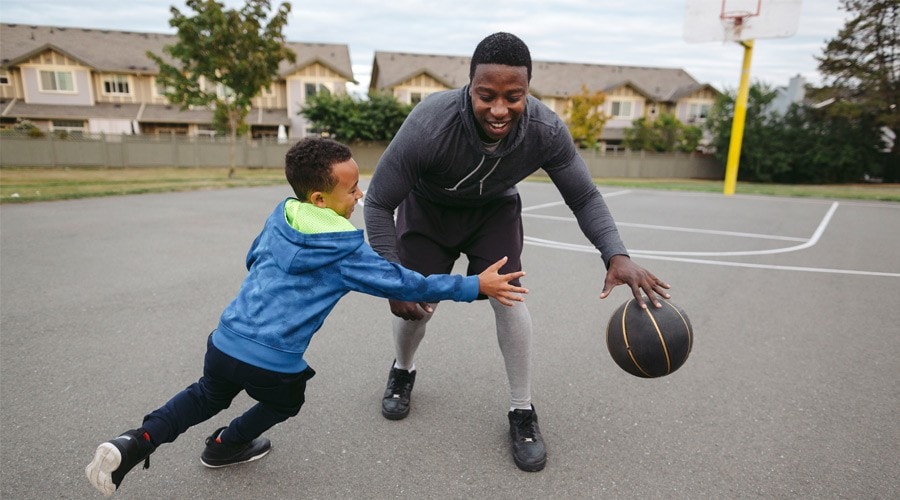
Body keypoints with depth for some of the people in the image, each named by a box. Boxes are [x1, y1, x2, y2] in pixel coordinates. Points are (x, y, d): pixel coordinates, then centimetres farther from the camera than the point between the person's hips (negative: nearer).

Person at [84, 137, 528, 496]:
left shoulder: (280, 216, 2)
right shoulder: (346, 250, -16)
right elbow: (402, 284, -13)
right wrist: (475, 286, -8)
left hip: (225, 341, 6)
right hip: (273, 364, -5)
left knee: (209, 395, 34)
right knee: (284, 403, 29)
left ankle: (135, 443, 20)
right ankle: (225, 446, 45)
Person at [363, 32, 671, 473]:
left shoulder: (547, 131, -31)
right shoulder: (428, 125, -39)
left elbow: (584, 197, -16)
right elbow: (378, 203, -26)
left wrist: (617, 255, -34)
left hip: (494, 210, 1)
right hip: (428, 208, -1)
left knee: (509, 298, -13)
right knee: (415, 301, -2)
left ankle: (522, 412, 8)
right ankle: (402, 372, 35)